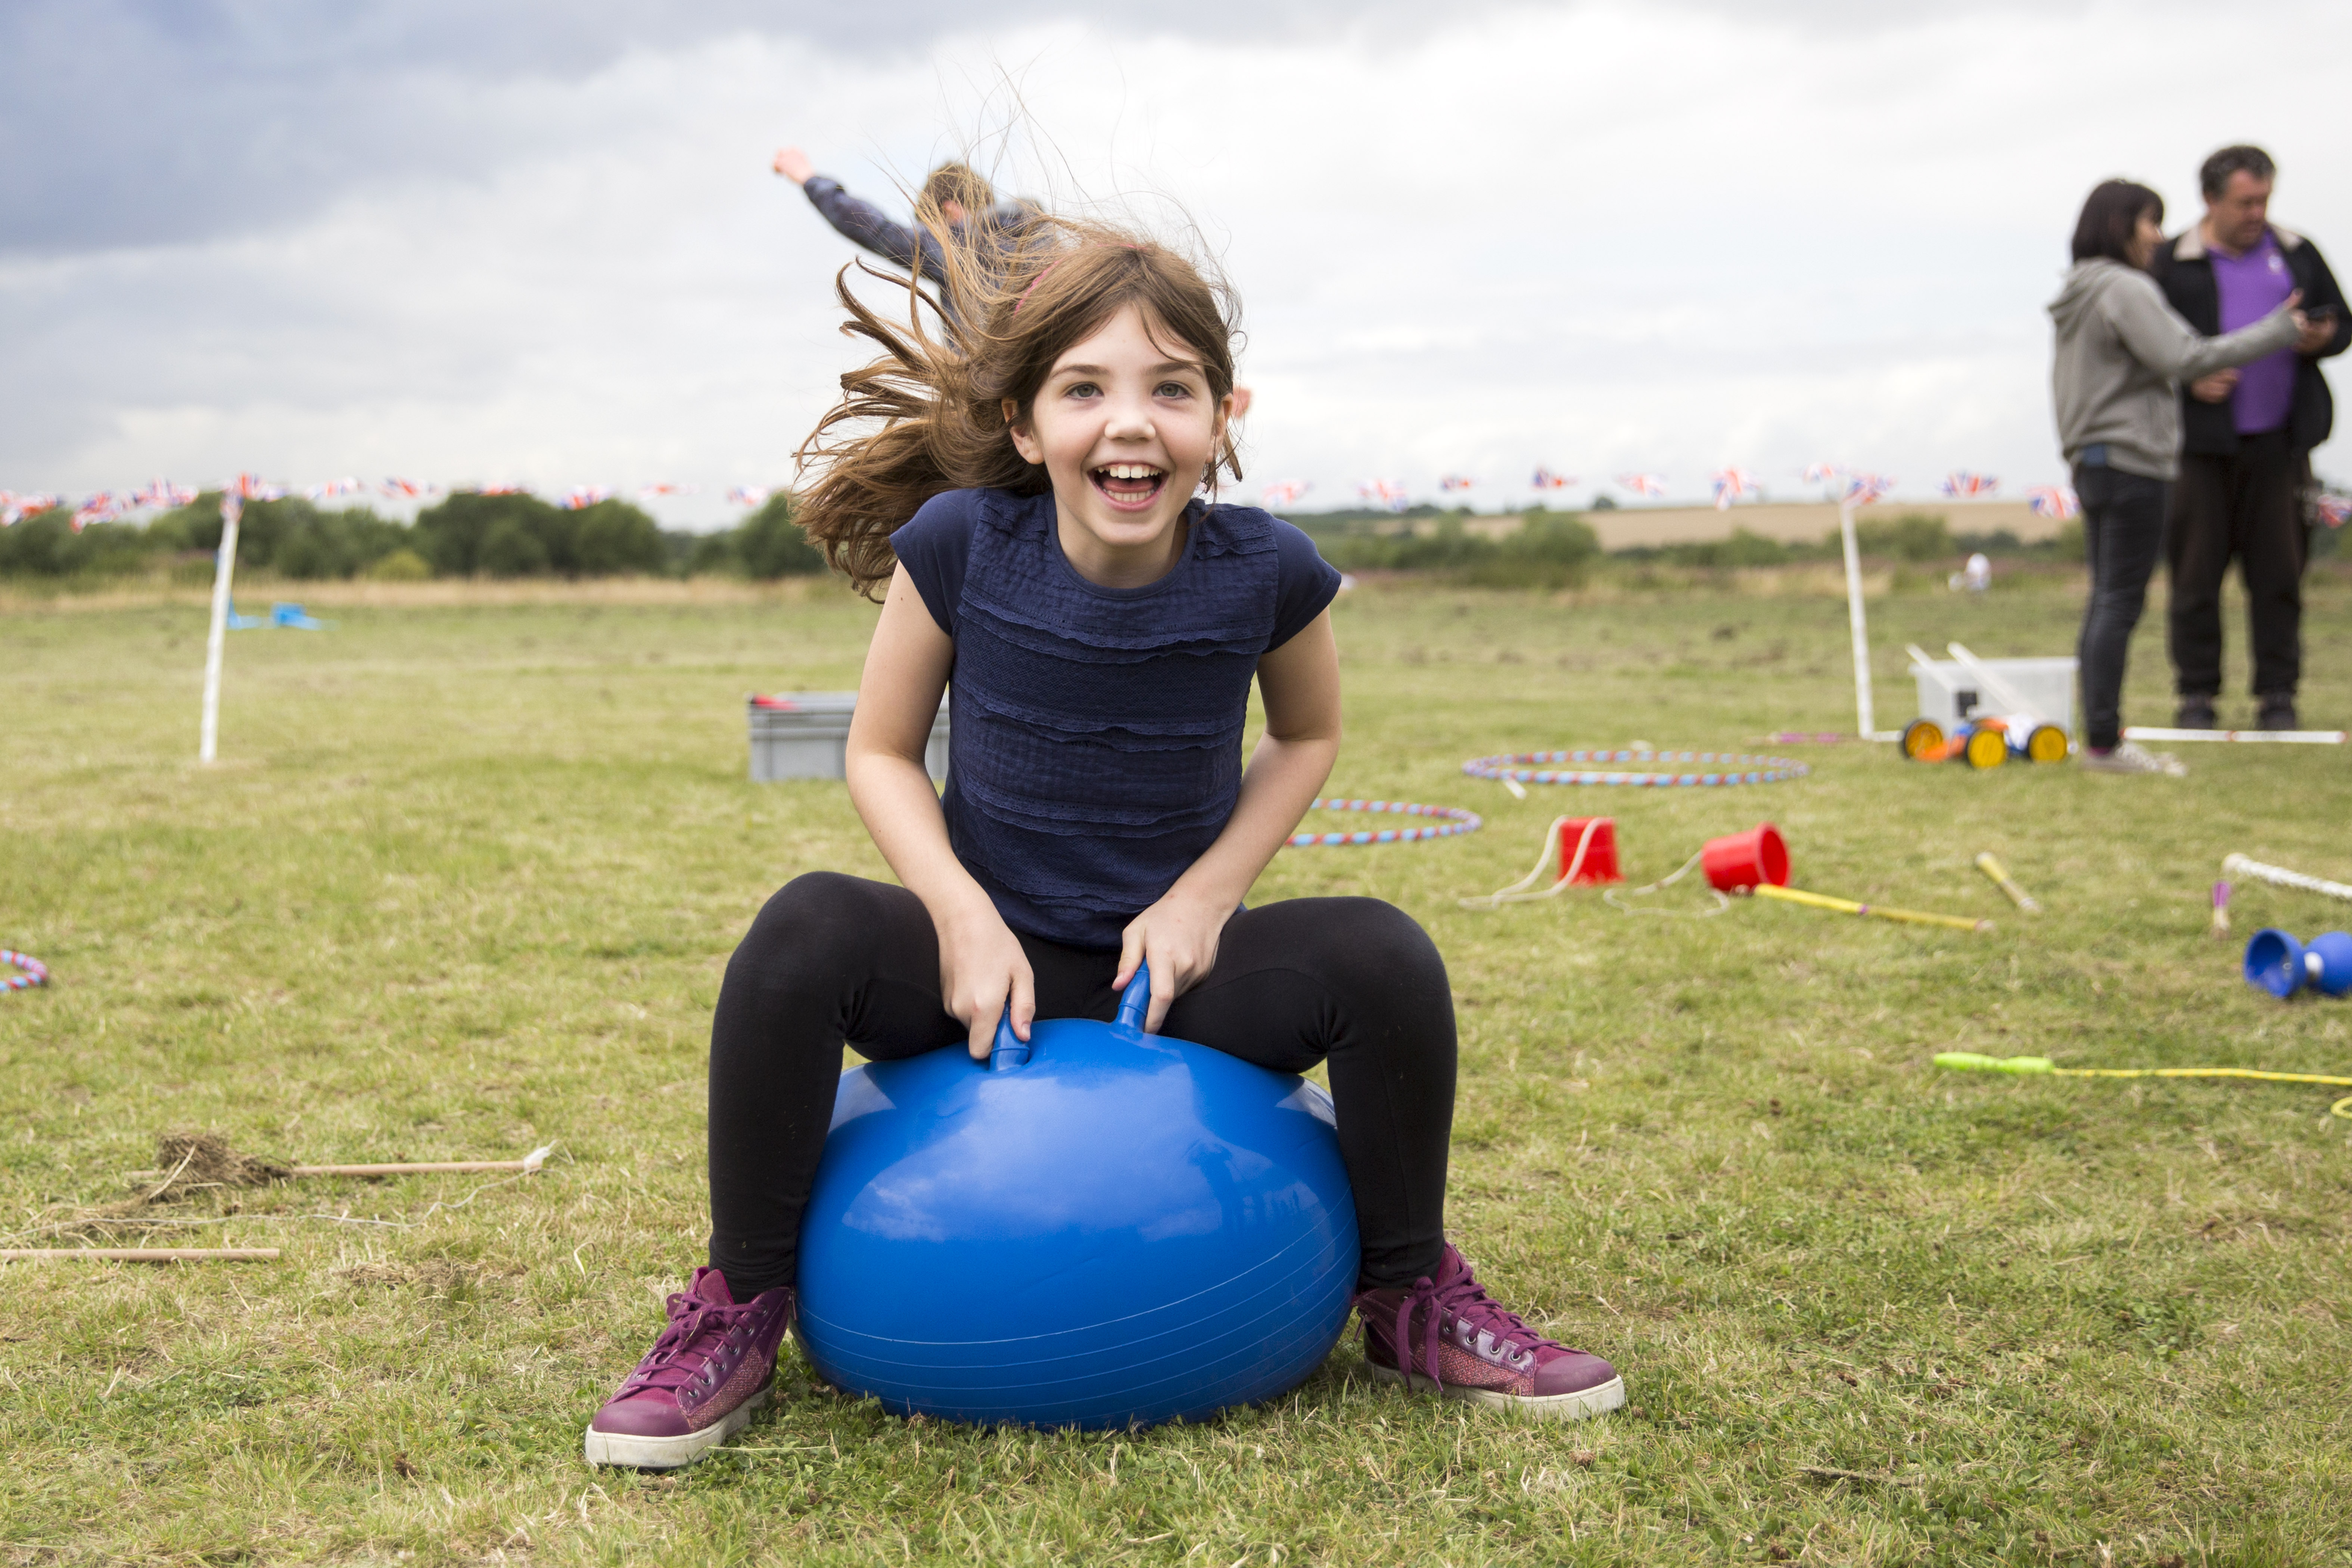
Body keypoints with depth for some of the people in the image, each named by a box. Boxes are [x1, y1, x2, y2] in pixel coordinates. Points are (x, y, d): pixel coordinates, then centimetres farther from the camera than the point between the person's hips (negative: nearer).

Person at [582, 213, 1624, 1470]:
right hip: (992, 959, -1)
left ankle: (1414, 1303, 1)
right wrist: (965, 917, -19)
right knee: (805, 932, -30)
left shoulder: (1265, 570, -13)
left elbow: (1307, 737, 6)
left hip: (1178, 967, 1)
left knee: (1383, 956, -25)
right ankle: (739, 1309, -10)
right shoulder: (958, 544, -15)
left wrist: (1208, 895, -9)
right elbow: (881, 754, -3)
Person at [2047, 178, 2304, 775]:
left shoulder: (2078, 297, 16)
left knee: (2105, 601, 10)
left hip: (2090, 461, 10)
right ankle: (2105, 742, -9)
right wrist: (2278, 330, -14)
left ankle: (2101, 734, 11)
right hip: (2131, 463, -10)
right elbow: (2183, 358, -19)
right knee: (2120, 603, -9)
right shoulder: (2127, 290, -13)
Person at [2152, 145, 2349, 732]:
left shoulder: (2297, 254, 13)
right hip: (2202, 441, -2)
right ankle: (2197, 694, 8)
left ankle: (2277, 695, 9)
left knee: (2279, 569, 2)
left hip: (2278, 441, 2)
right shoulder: (2172, 264, 3)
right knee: (2196, 571, -1)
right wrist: (2189, 379, -14)